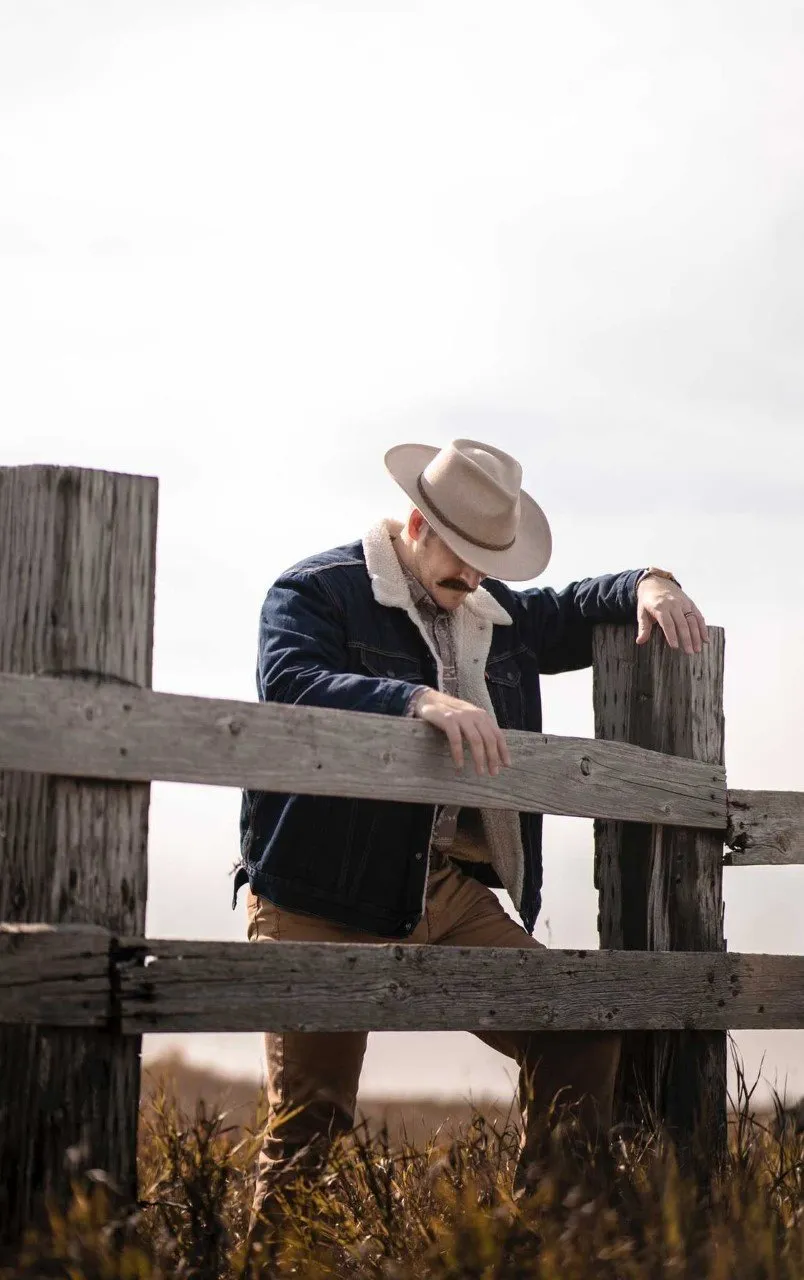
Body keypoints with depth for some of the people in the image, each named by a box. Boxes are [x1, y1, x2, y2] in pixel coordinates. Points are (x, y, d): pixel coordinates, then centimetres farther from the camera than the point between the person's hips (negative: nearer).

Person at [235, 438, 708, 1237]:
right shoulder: (316, 592, -5)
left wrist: (646, 586, 6)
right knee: (310, 1117, -5)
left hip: (454, 896, 6)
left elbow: (577, 613, 30)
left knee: (578, 1033, 0)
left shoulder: (498, 612, 18)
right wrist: (419, 700, -37)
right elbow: (289, 683, -23)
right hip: (326, 901, -6)